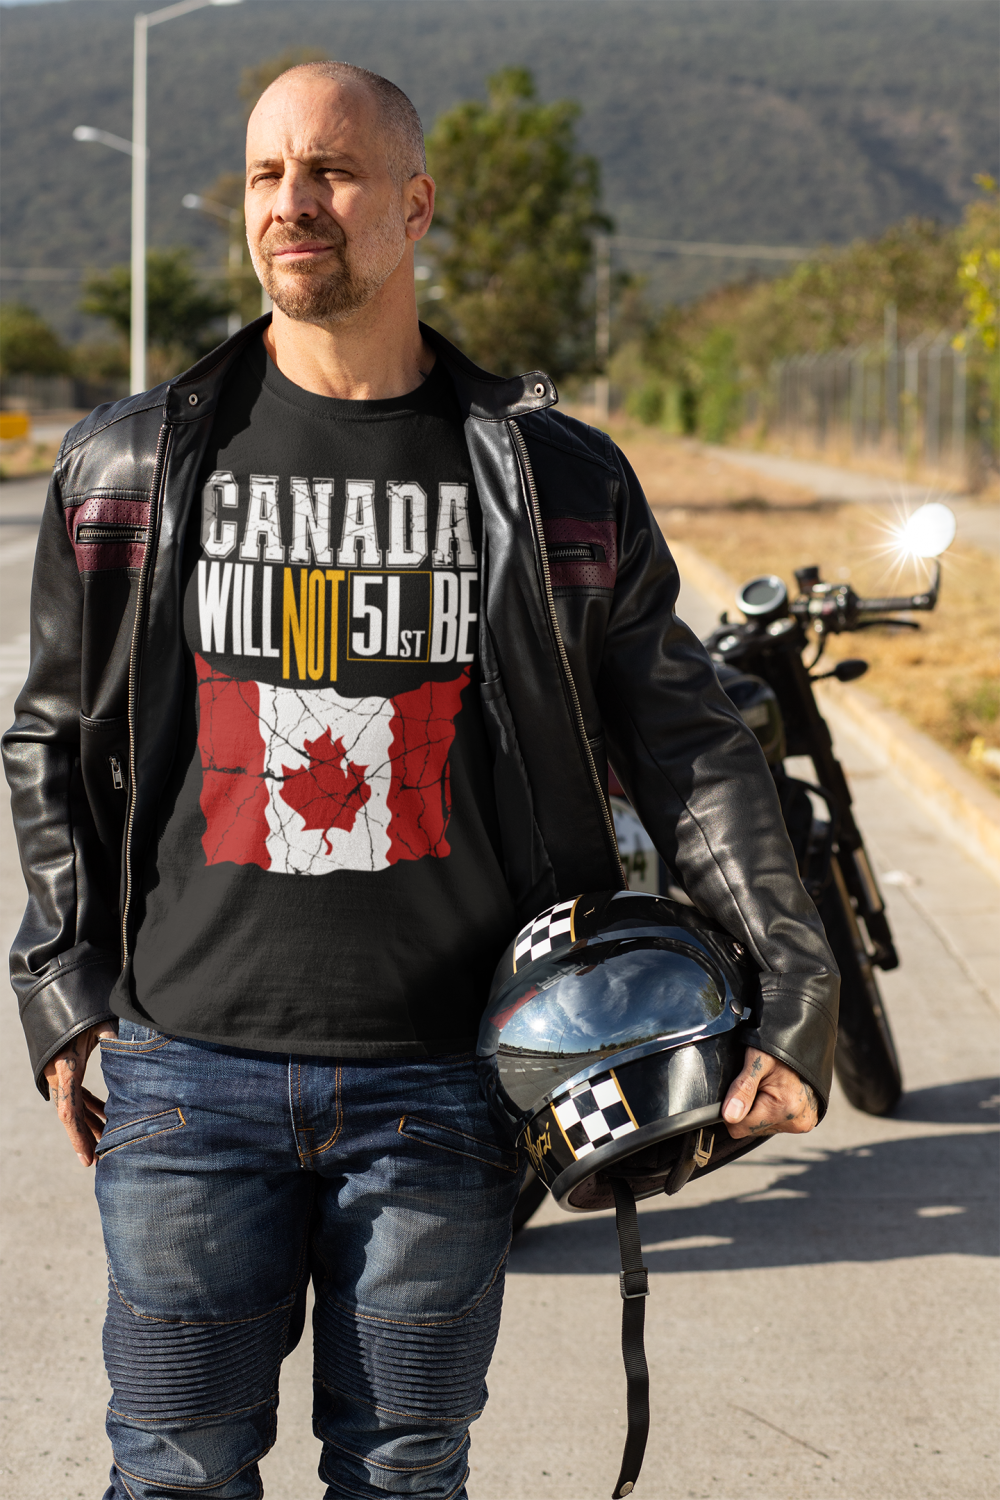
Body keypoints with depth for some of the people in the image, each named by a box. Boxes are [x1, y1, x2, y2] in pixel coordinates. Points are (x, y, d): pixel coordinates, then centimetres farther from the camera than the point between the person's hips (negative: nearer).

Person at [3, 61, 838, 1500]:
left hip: (440, 1078, 0)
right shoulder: (131, 465, 5)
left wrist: (793, 980, -2)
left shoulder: (556, 478, 2)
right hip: (190, 1070, 1)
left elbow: (686, 740, 5)